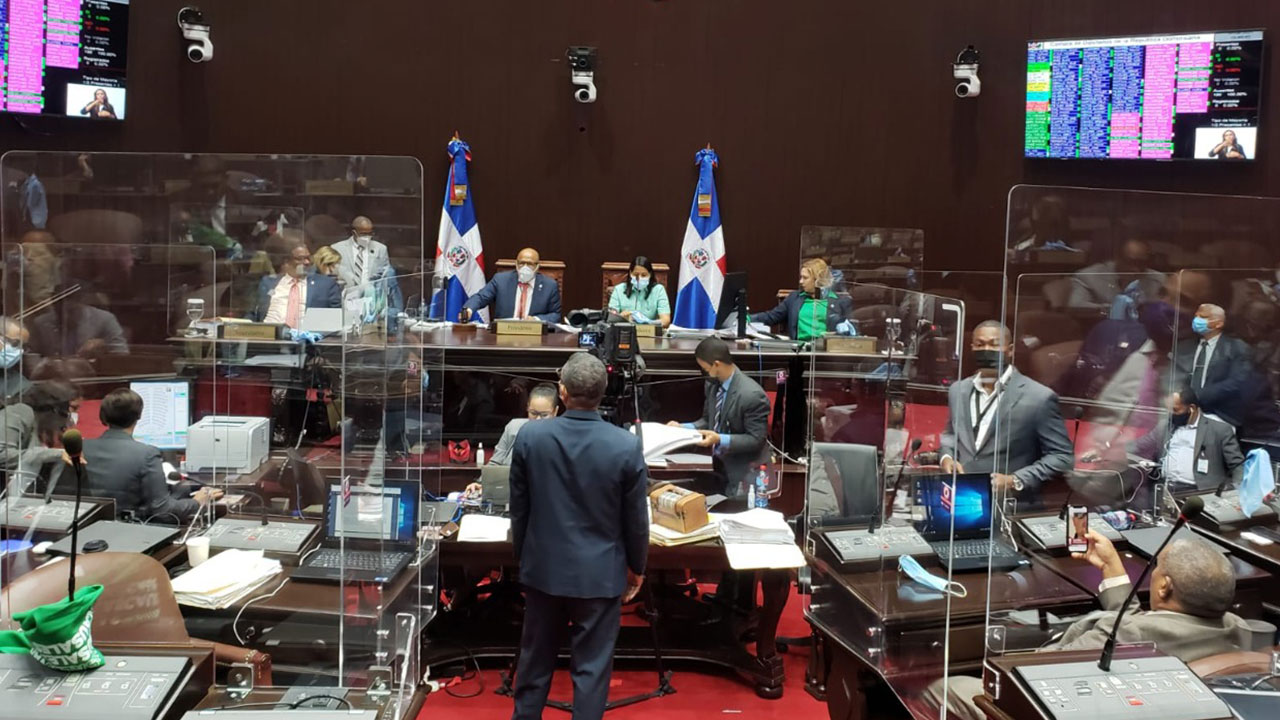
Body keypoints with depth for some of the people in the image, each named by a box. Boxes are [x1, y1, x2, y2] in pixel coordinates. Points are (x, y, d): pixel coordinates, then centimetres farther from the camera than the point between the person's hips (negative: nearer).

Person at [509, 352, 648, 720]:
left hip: (543, 567, 3)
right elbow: (636, 518, -7)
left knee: (535, 659, 19)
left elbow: (518, 509, 0)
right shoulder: (627, 446, -16)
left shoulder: (529, 436, -10)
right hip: (600, 572, -2)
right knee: (591, 667, 8)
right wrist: (637, 567, 10)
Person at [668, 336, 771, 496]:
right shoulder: (712, 384, -1)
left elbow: (756, 439, -20)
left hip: (741, 473, -7)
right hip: (716, 465, 7)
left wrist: (720, 439, -30)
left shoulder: (752, 395, -25)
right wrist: (682, 427, -6)